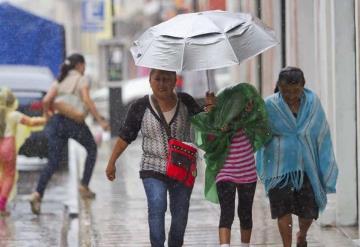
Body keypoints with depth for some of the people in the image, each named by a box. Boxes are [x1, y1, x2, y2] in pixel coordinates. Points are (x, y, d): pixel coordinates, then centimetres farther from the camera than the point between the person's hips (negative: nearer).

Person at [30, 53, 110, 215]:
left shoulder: (60, 80, 17)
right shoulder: (81, 80, 3)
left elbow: (46, 101, 5)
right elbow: (87, 100, -12)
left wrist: (50, 116, 22)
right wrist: (100, 120, -12)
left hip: (57, 121, 4)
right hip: (75, 122, -4)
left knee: (53, 162, 2)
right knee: (92, 149, 23)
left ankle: (37, 194, -17)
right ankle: (84, 186, 19)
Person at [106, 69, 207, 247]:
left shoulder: (185, 102, -1)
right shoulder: (140, 107, -5)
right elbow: (125, 137, 2)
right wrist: (111, 162, 4)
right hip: (153, 170, -2)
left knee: (180, 214, 8)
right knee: (157, 207, -22)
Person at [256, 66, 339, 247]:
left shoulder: (313, 103, -2)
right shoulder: (270, 105, -7)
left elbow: (322, 136, 2)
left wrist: (326, 172, 1)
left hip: (307, 167, 2)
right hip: (280, 168, -1)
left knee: (309, 212, 5)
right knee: (284, 211, -5)